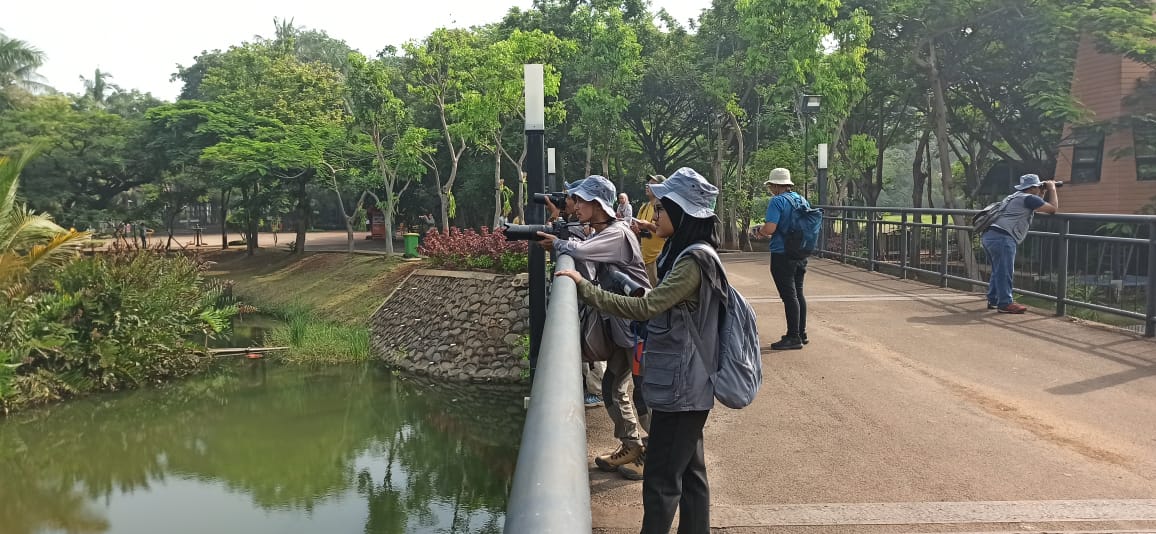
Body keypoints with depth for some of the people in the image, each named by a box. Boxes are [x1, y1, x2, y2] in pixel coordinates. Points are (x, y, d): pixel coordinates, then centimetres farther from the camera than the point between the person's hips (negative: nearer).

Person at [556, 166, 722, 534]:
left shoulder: (692, 263, -20)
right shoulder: (686, 254, 10)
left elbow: (644, 307, -27)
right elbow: (659, 304, 18)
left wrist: (584, 288, -24)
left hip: (680, 387, -10)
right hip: (684, 385, 10)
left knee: (662, 480, -2)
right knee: (689, 472, 17)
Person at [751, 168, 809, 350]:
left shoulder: (777, 201, -14)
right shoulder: (803, 200, 10)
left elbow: (770, 228, -23)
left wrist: (759, 232, 0)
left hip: (782, 254, -8)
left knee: (789, 296, -4)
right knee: (798, 293, 16)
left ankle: (793, 337, -1)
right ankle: (801, 333, 24)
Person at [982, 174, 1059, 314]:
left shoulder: (1017, 197, 28)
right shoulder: (1029, 198, -1)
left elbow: (1038, 206, 45)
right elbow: (1053, 209, 2)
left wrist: (1044, 192, 34)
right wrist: (1052, 189, 14)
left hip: (989, 236, 10)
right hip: (1002, 237, -10)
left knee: (999, 271, 19)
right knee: (1005, 271, -7)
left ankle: (993, 300, 24)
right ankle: (1005, 303, -5)